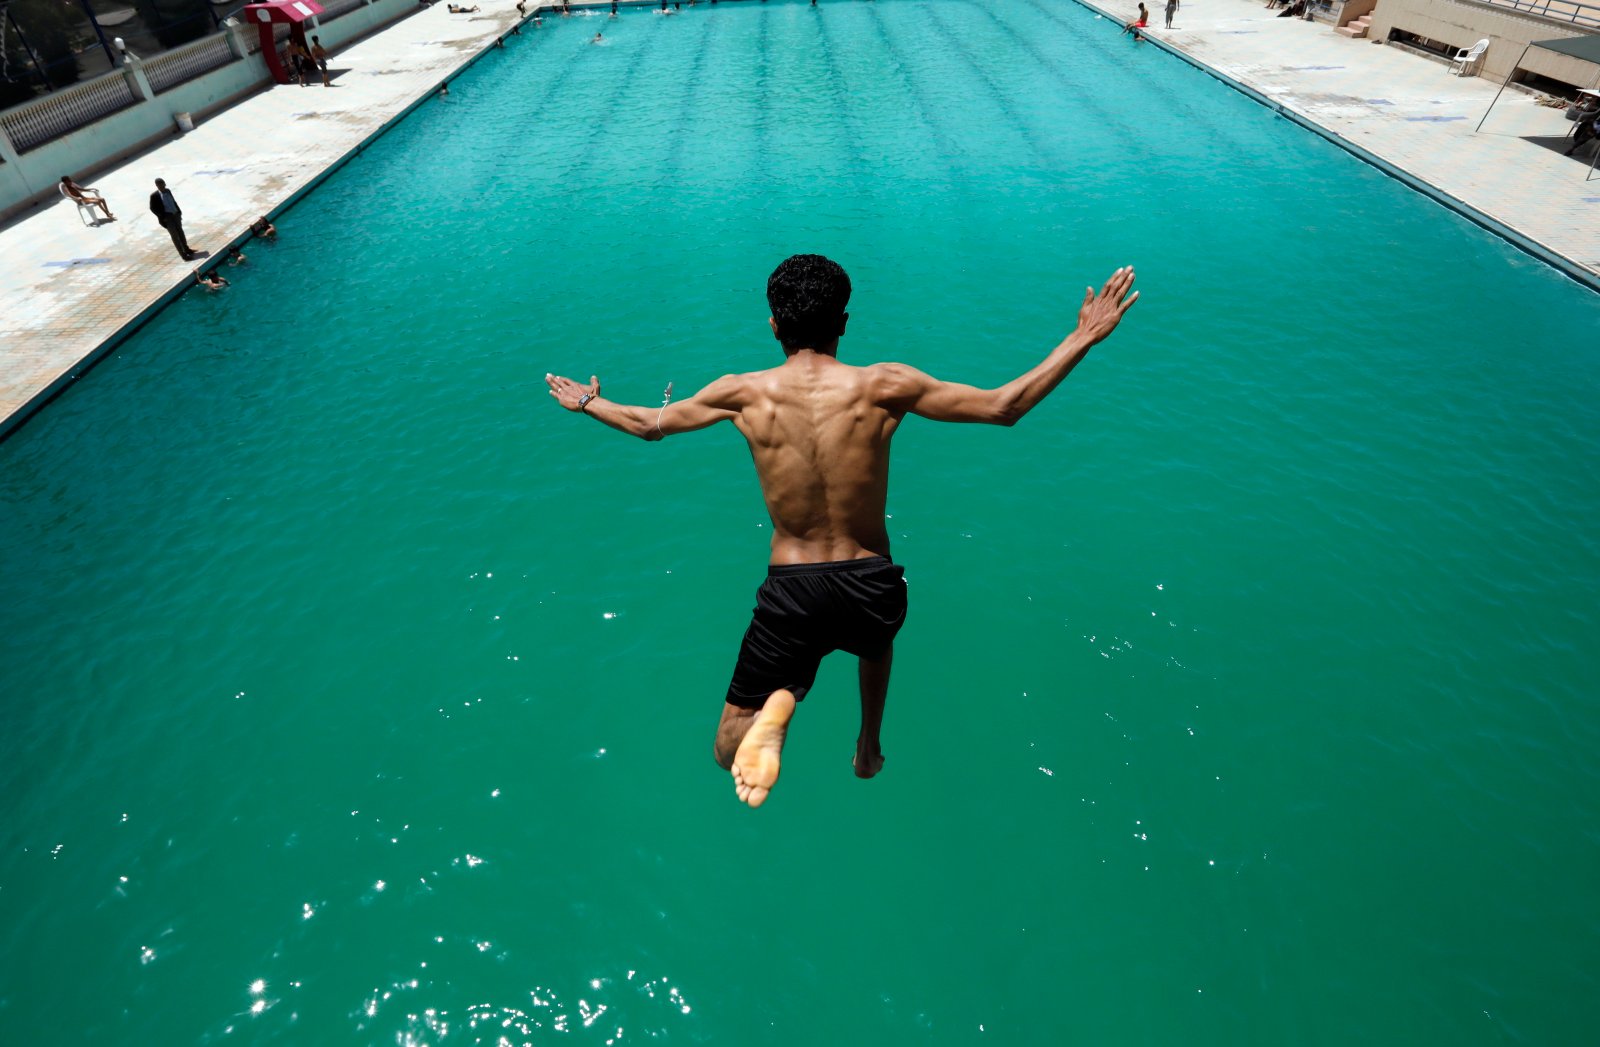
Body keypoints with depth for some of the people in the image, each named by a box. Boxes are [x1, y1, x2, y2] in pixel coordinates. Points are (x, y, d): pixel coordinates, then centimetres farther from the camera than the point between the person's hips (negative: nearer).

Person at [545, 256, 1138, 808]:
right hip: (871, 588, 1)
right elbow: (1004, 408, -3)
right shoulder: (884, 386, -8)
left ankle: (776, 704, -18)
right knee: (877, 639, 42)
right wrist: (1084, 338, 9)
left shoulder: (744, 393, -4)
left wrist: (586, 403, 32)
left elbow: (649, 424, 12)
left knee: (730, 753, 15)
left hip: (791, 593, -1)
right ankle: (870, 748, 48)